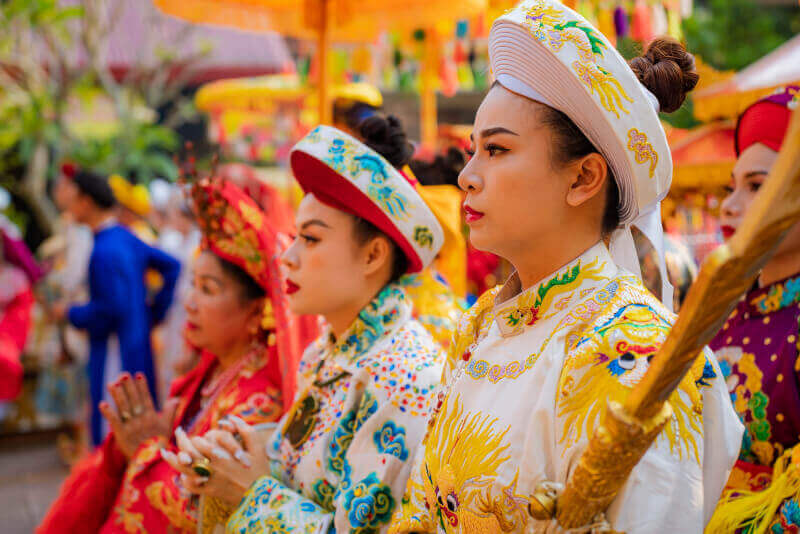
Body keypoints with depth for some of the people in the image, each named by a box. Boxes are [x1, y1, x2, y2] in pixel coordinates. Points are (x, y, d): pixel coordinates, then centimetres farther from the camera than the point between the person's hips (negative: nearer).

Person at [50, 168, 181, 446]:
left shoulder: (104, 251, -20)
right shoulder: (127, 238, 8)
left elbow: (113, 308, -24)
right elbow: (171, 266, 15)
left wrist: (70, 313, -10)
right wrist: (154, 312, 14)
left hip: (115, 351, -9)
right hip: (139, 341, 9)